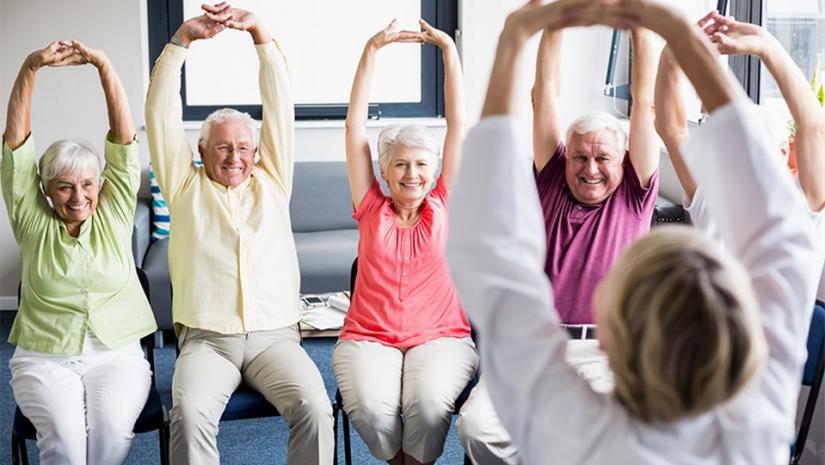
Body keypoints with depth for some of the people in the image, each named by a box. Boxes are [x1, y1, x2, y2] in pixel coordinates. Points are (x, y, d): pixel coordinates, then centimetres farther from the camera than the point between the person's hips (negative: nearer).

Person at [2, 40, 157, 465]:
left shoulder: (114, 214, 7)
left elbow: (124, 137, -3)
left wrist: (104, 66, -13)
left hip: (117, 354, 0)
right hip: (43, 358, 0)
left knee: (112, 429, -28)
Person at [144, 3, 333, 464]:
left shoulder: (272, 182, 15)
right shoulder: (186, 186, 13)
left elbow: (281, 105, 7)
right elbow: (161, 112, 5)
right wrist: (183, 38, -3)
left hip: (275, 336, 1)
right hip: (206, 339, 0)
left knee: (314, 407, -26)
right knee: (190, 414, -30)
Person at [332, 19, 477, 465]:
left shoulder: (444, 208, 8)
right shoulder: (372, 210, 8)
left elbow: (458, 122, 5)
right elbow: (355, 124, 5)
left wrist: (449, 49, 3)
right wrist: (371, 50, 2)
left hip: (441, 336, 0)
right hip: (368, 337, 0)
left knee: (428, 402, -31)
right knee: (370, 406, -29)